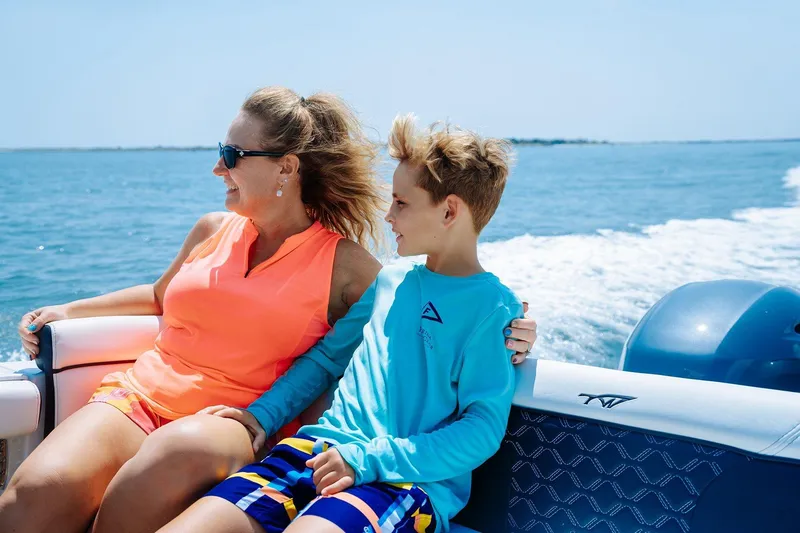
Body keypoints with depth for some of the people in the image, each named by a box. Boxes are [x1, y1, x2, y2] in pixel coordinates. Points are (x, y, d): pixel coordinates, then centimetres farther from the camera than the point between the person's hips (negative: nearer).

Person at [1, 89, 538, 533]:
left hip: (237, 425, -3)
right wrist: (68, 311, 29)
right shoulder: (214, 230, 16)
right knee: (43, 486, -31)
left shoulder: (346, 267, 2)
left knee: (180, 449, -41)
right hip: (139, 397, 3)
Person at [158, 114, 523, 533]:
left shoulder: (493, 306, -1)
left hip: (412, 478, -5)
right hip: (320, 450, 6)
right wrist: (260, 413, 16)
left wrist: (368, 459, -16)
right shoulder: (387, 282, 19)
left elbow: (483, 430, -9)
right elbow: (330, 354, 29)